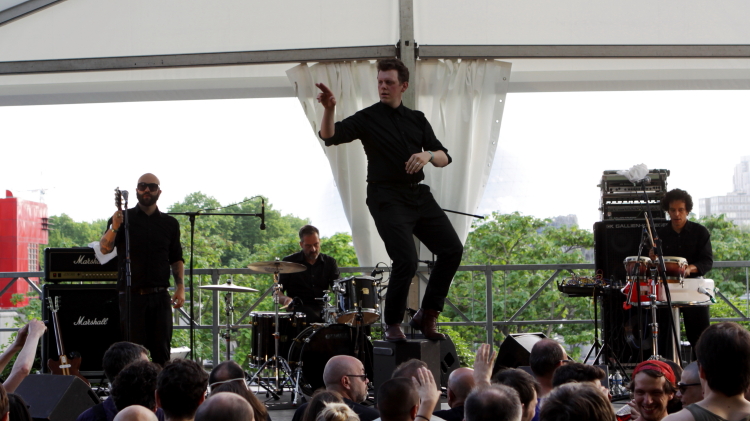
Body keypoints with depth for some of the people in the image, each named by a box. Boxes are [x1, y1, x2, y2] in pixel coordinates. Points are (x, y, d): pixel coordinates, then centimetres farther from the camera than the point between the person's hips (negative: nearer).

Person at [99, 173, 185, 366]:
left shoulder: (170, 224, 12)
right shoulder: (123, 218, 4)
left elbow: (177, 259, 18)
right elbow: (105, 248, -8)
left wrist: (180, 287, 5)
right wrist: (114, 227, -26)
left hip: (160, 297, 2)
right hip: (132, 296, -2)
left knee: (161, 351, 2)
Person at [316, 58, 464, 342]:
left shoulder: (417, 119, 15)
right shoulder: (367, 118, 1)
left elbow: (444, 158, 10)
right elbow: (330, 136, -14)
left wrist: (428, 155, -13)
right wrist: (329, 110, -33)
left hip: (419, 194, 6)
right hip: (387, 198, -6)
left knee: (452, 249, -2)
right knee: (406, 260, -17)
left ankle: (427, 316, 11)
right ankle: (393, 325, 2)